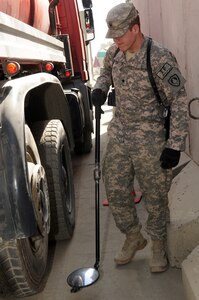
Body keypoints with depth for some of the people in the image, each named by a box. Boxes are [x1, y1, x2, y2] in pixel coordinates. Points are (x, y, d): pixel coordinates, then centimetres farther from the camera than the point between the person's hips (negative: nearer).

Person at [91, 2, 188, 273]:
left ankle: (158, 246, 31)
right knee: (115, 192, 11)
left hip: (150, 139, -6)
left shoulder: (159, 58, -19)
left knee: (155, 196, 7)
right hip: (119, 135, 6)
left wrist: (175, 145, -17)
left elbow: (179, 101, -15)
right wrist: (100, 88, -1)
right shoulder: (114, 52, 1)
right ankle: (133, 238, 35)